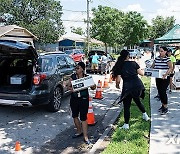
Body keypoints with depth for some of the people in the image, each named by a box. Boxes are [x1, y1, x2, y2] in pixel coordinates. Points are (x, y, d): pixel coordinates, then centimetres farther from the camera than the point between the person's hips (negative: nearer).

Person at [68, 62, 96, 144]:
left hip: (84, 99, -4)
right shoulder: (73, 76, 1)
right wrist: (71, 89, -20)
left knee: (83, 118, -3)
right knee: (75, 116, 15)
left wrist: (93, 86, -21)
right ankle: (79, 131, 36)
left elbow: (92, 87, 2)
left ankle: (85, 137, 5)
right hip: (74, 99, 4)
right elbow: (69, 86, 2)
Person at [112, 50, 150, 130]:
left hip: (128, 87, -3)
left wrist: (117, 85, 13)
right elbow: (141, 73, 4)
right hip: (138, 84, 4)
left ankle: (126, 124, 11)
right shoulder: (133, 63, 2)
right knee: (137, 100, 29)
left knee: (126, 106, 7)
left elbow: (118, 79, -7)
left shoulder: (119, 66, -3)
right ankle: (145, 115, 40)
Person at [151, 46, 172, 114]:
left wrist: (165, 74, -26)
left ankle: (165, 107, 2)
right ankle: (163, 105, 27)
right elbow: (152, 67, 13)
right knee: (159, 91, 11)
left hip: (165, 78, -5)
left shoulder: (167, 59, -8)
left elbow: (170, 68, -13)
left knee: (163, 91, -9)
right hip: (157, 78, 6)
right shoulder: (156, 58, 7)